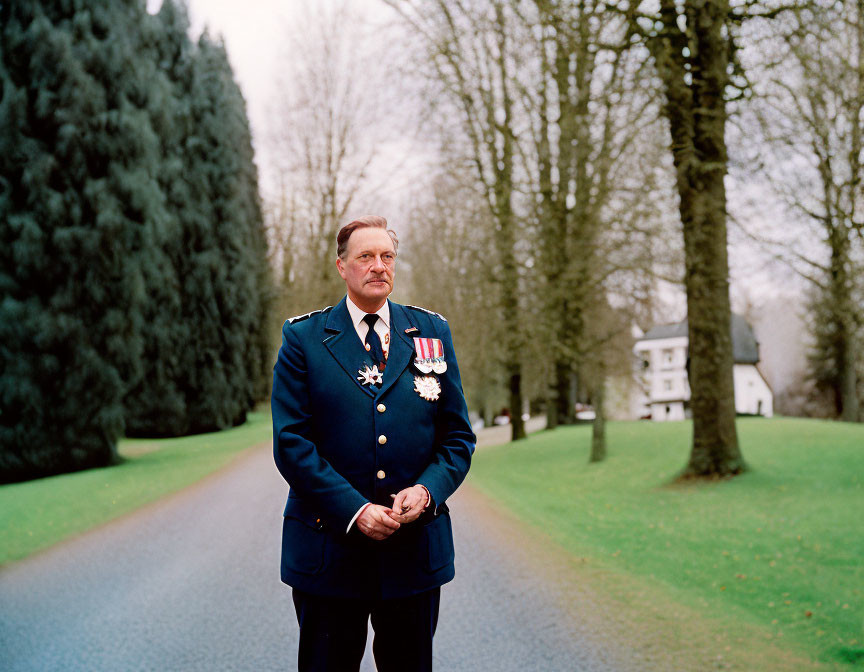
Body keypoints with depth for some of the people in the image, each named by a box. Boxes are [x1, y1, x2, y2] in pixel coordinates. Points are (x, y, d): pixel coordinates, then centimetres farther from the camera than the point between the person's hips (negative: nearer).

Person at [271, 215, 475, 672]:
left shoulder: (432, 333, 7)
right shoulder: (303, 338, -1)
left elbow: (458, 435, 7)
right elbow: (291, 442, -7)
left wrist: (427, 490, -11)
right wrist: (354, 509, -17)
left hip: (416, 549, 2)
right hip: (329, 546, -2)